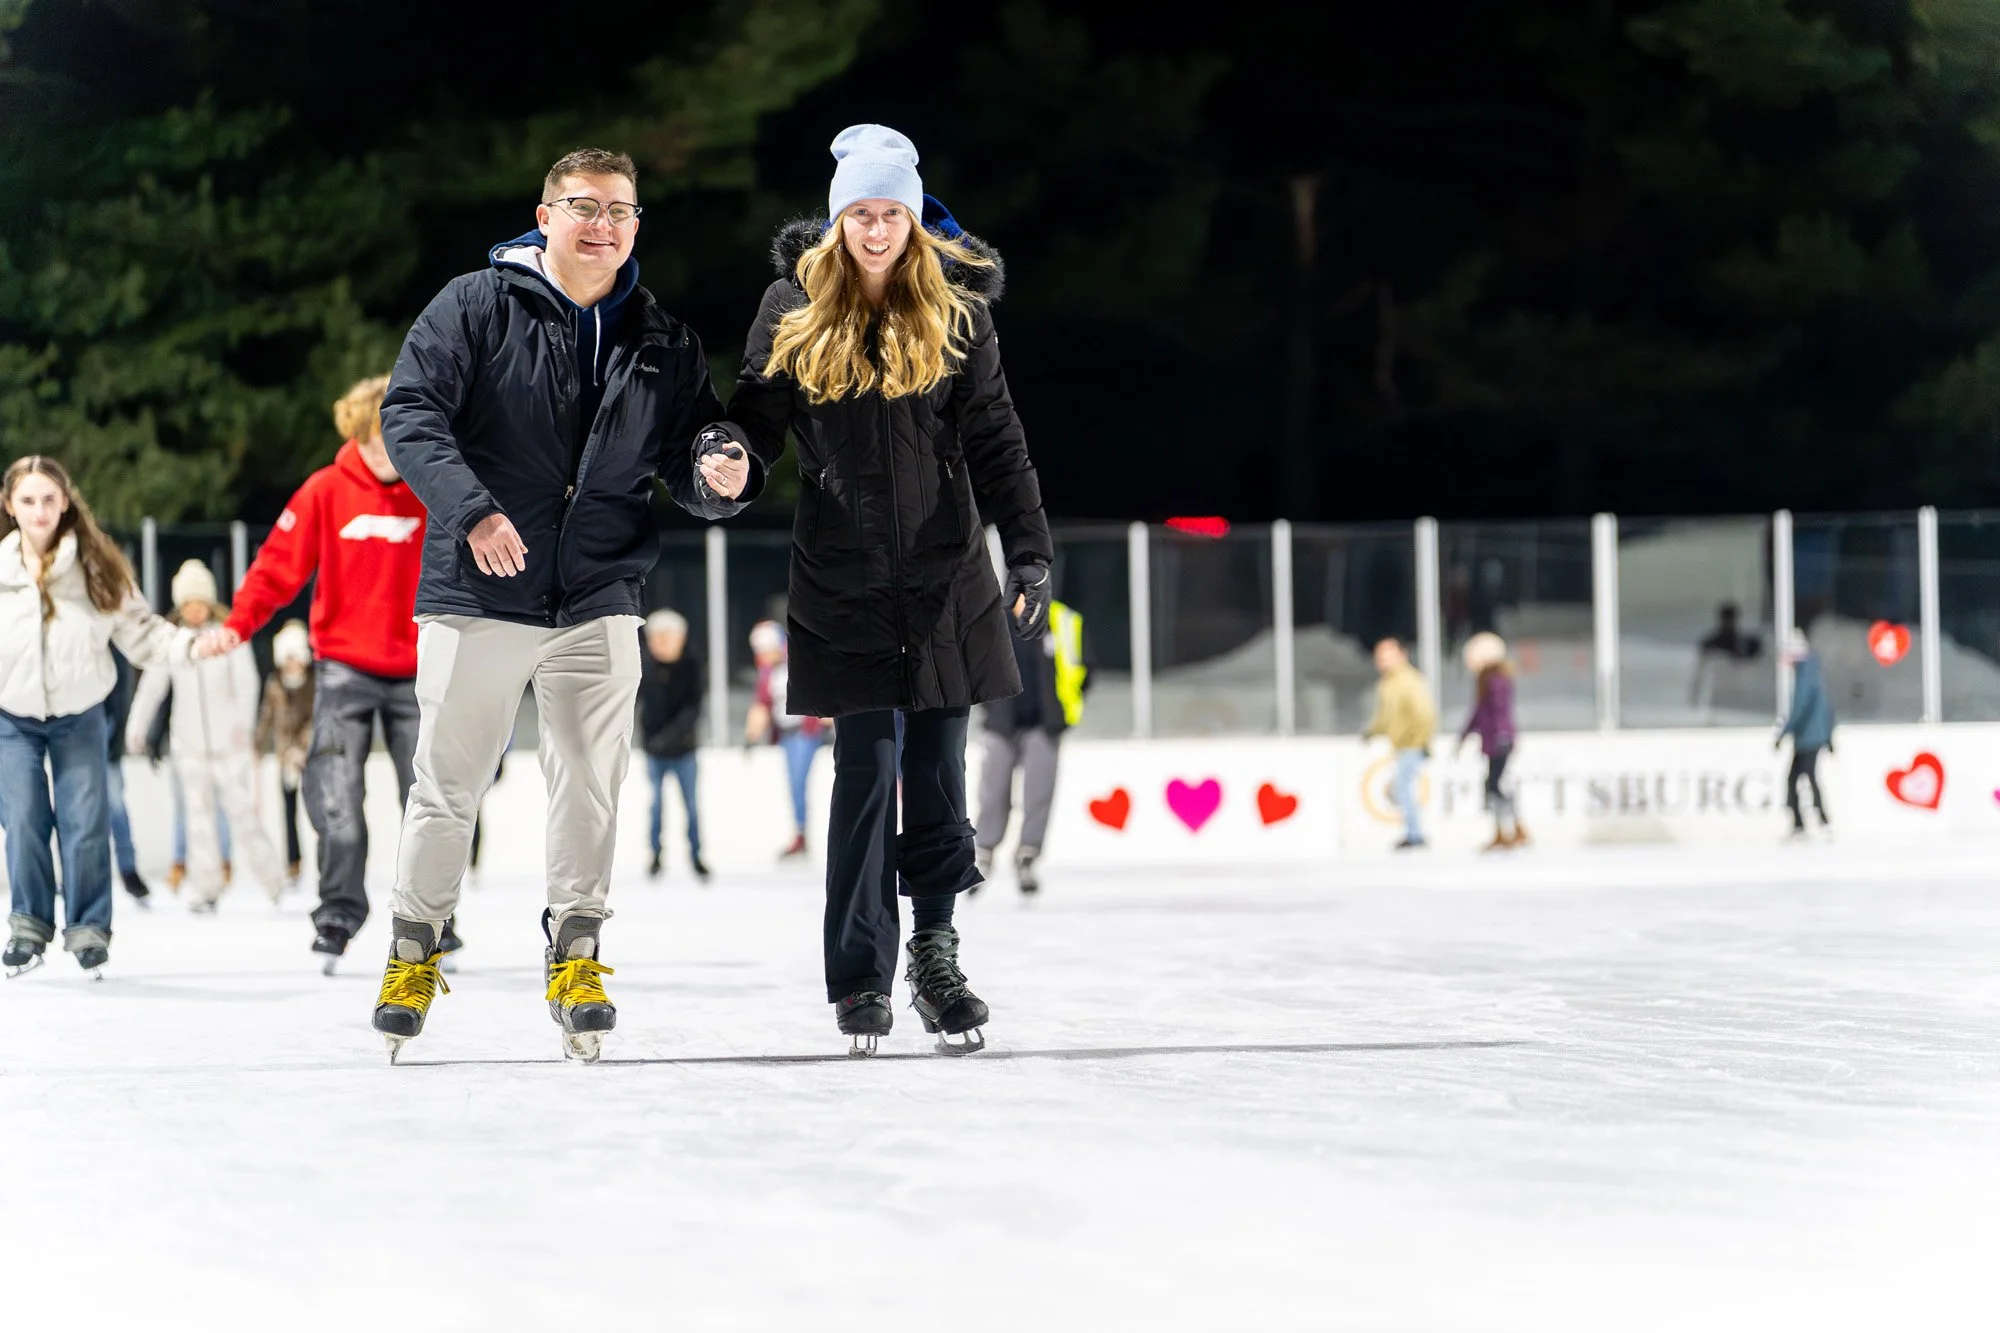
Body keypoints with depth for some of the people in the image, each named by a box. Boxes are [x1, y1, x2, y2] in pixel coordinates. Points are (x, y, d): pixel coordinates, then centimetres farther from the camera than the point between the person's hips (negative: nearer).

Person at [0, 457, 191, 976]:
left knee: (85, 825, -1)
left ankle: (89, 929, 13)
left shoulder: (98, 568, -11)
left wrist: (190, 643, -22)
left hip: (79, 719, 0)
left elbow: (137, 630, -8)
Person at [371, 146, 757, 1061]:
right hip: (477, 599, -3)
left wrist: (721, 476, -14)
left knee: (591, 788, 3)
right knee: (449, 786, 4)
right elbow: (410, 411, -10)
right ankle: (413, 948, 19)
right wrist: (471, 507, -24)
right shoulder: (477, 307, -3)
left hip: (598, 606, 3)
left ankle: (576, 951, 16)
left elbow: (686, 467, 11)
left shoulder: (663, 344, 9)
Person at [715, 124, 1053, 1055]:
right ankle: (860, 977, 3)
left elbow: (994, 439, -1)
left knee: (937, 768, 2)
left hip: (944, 576, 1)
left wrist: (1029, 552, -10)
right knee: (865, 770, -2)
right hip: (844, 580, -1)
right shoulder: (794, 307, 1)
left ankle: (934, 949, 13)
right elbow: (758, 412, 4)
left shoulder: (955, 311, 1)